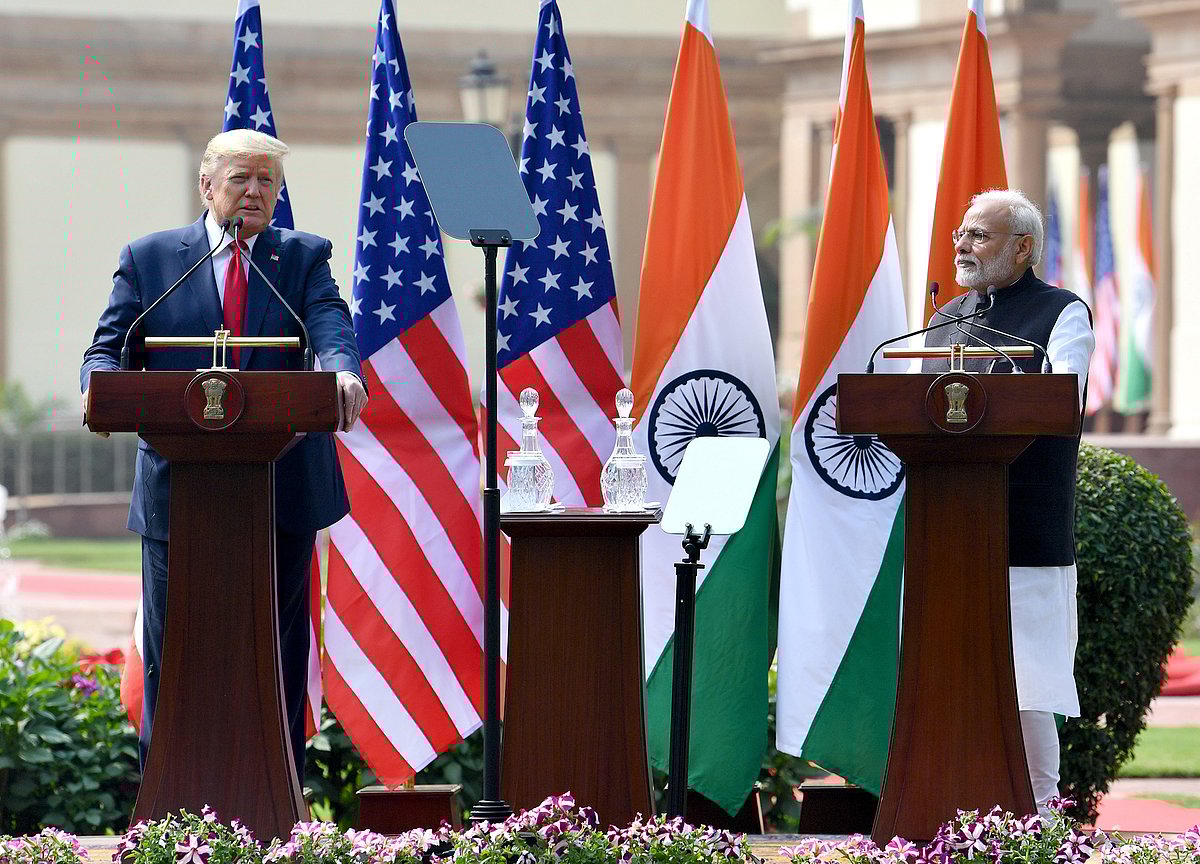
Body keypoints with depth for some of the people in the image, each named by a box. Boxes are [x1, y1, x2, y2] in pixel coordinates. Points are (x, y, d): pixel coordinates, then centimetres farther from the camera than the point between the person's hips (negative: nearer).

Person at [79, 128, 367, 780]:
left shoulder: (304, 257, 10)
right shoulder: (148, 258, 9)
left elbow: (331, 325, -8)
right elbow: (109, 347, 3)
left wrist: (343, 372, -32)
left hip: (281, 494, 1)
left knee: (279, 659, 6)